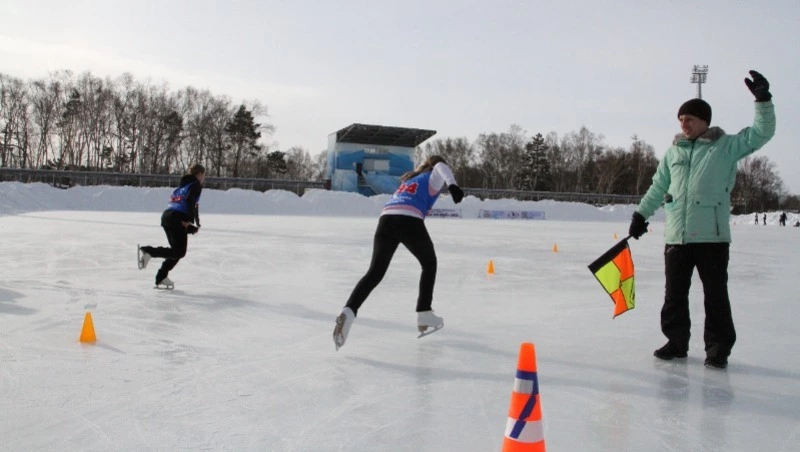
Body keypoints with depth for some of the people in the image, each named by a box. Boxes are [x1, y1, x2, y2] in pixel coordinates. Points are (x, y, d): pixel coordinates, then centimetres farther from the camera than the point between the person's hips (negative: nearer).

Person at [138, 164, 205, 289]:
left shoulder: (183, 184, 27)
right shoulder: (196, 185, 2)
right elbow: (190, 201, -15)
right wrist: (189, 220, -16)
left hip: (167, 216, 9)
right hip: (177, 219, -9)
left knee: (177, 251, 14)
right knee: (179, 252, -7)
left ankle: (161, 278, 10)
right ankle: (148, 251, -20)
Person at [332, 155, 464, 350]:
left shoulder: (410, 179, 37)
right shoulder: (433, 177, 18)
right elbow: (441, 168, -5)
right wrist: (452, 185, -24)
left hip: (386, 219, 5)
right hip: (409, 221, -5)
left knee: (375, 272, 1)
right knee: (429, 264, 19)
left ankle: (348, 311, -20)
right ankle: (424, 315, 17)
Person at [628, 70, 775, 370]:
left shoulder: (726, 146, 2)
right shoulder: (674, 151, 13)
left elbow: (761, 133, -7)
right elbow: (658, 187, 19)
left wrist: (763, 100, -17)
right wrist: (641, 214, 16)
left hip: (712, 236, -4)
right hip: (676, 236, 4)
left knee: (716, 295, 2)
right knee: (674, 294, 11)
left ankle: (718, 348, 13)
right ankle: (676, 342, 25)